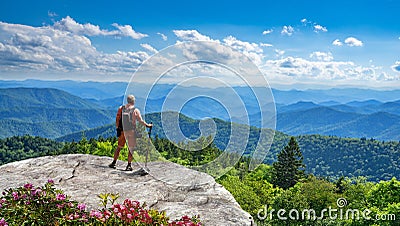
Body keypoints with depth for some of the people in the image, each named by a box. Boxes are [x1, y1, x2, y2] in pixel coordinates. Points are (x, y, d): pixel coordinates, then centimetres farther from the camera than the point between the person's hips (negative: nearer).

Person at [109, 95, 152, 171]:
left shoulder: (121, 108, 3)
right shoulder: (135, 110, -5)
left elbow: (117, 119, 2)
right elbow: (140, 121, -5)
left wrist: (118, 128, 8)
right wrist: (147, 125, 8)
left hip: (122, 130, 3)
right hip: (131, 131, -3)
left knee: (119, 147, 15)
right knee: (131, 148, 5)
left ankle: (114, 162, 16)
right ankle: (129, 165, 6)